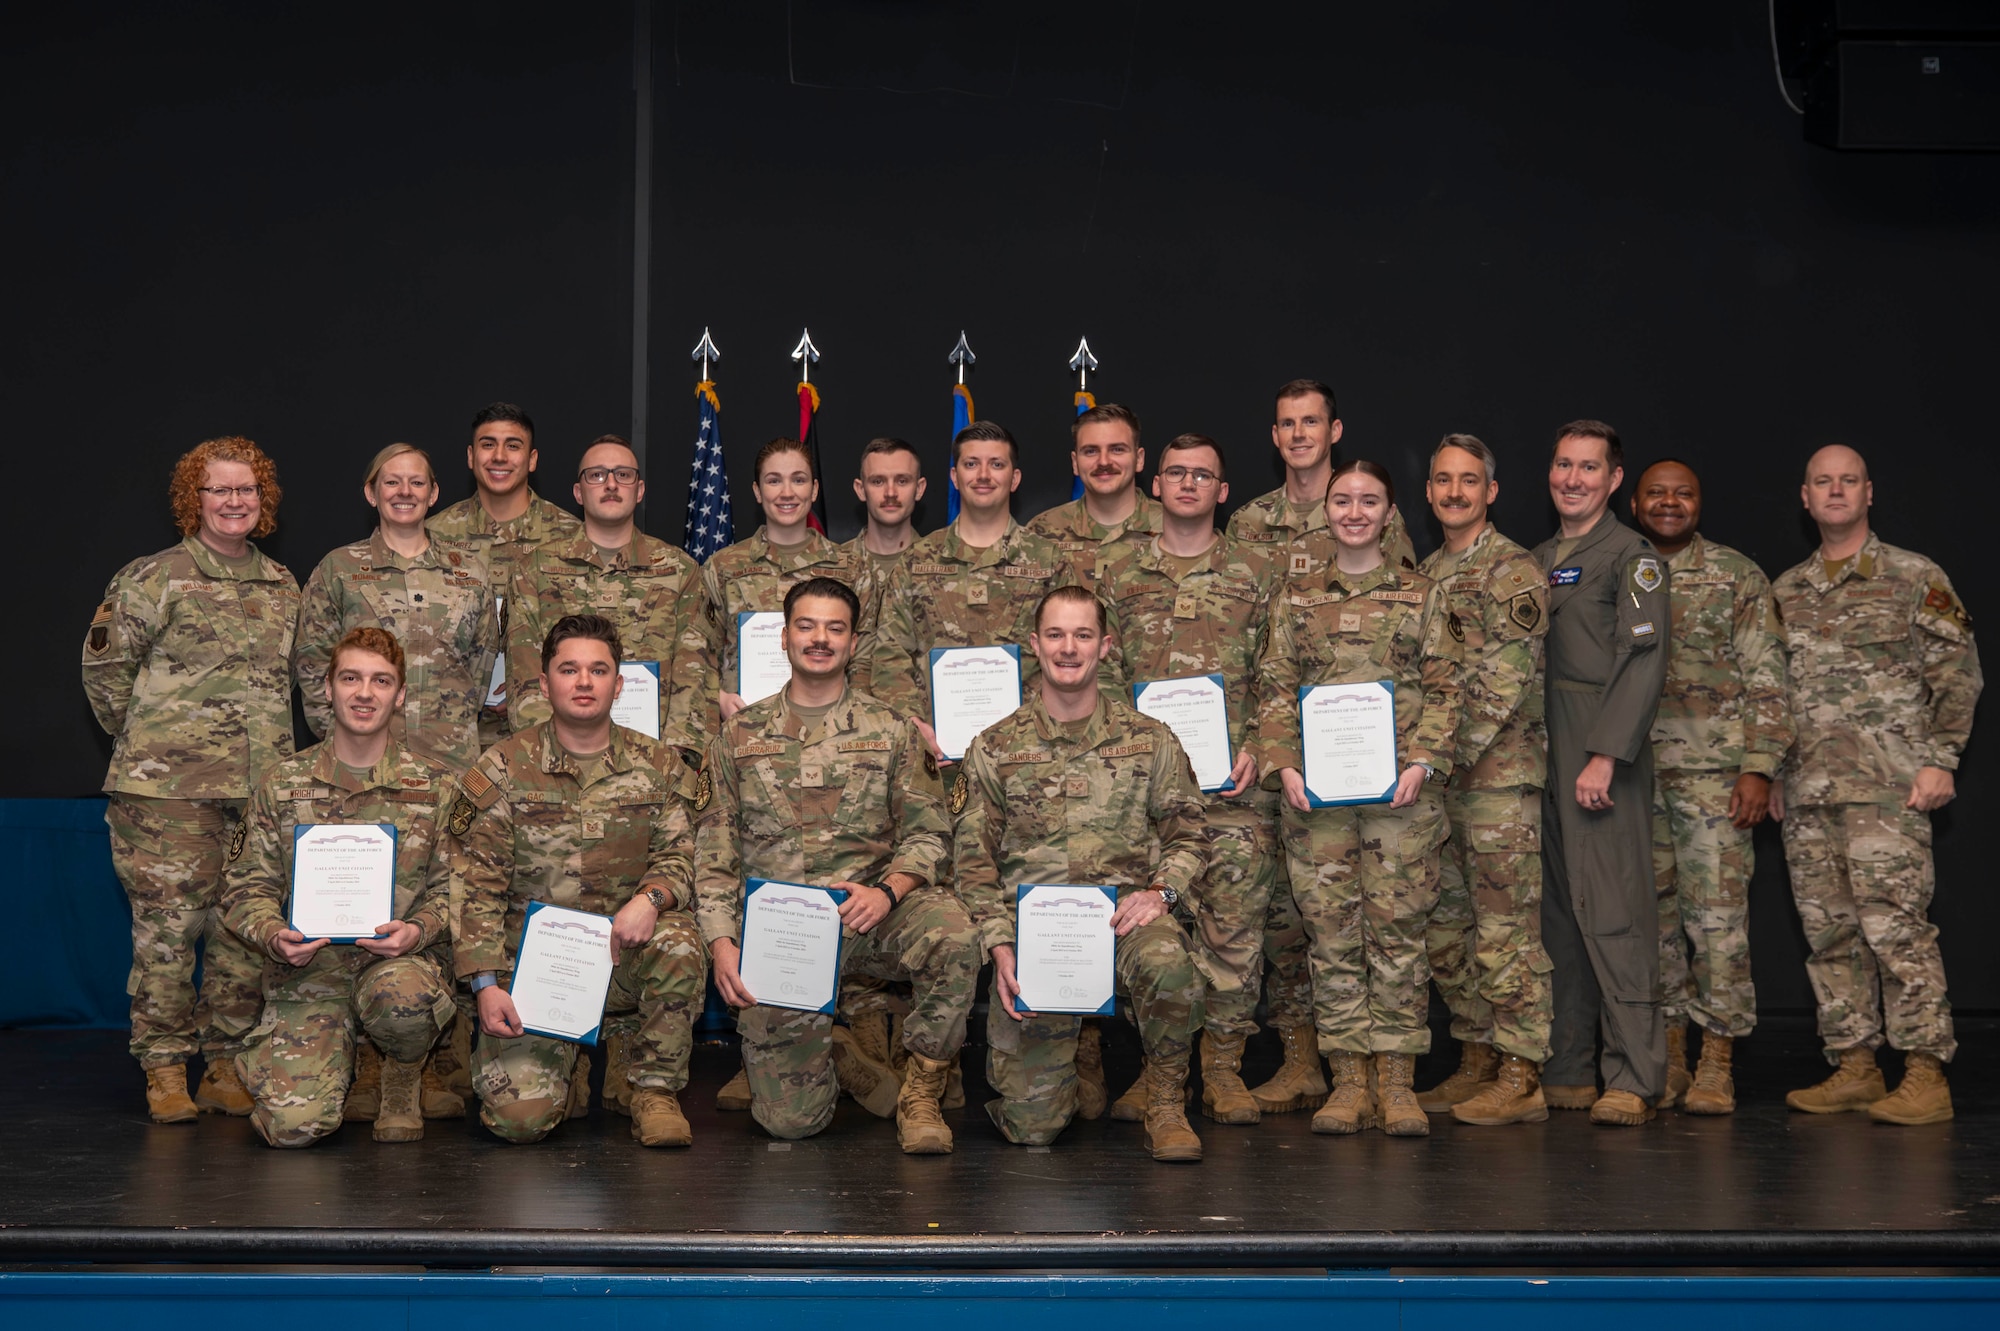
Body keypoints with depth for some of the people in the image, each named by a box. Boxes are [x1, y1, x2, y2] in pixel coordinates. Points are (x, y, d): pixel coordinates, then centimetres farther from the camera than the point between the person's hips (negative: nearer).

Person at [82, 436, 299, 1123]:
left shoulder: (283, 586, 14)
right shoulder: (153, 578, -1)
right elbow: (104, 665, 2)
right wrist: (145, 742, 5)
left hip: (261, 784, 5)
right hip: (168, 788, -4)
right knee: (168, 923, -3)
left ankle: (227, 1067, 15)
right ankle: (165, 1071, 7)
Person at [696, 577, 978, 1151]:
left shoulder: (890, 732, 10)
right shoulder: (741, 735, 11)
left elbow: (928, 832, 6)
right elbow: (714, 850, 9)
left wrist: (888, 890, -15)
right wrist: (722, 942, -4)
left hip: (869, 909, 0)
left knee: (951, 934, -35)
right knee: (790, 1118, -10)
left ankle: (920, 1095, -15)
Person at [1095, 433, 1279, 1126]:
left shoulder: (1255, 572, 10)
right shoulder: (1116, 568, 11)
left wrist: (1257, 748, -3)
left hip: (1233, 780, 0)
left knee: (1235, 919, -1)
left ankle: (1223, 1064, 8)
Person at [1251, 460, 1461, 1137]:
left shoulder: (1422, 594, 8)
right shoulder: (1297, 599, 12)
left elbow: (1443, 691, 4)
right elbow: (1274, 690, 8)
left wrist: (1423, 762, -9)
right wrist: (1282, 764, -5)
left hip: (1401, 788, -1)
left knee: (1398, 928, -2)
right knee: (1332, 931, 2)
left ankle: (1398, 1082, 6)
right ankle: (1348, 1082, 8)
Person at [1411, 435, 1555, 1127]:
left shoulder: (1513, 572, -8)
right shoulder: (1423, 573, 17)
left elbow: (1505, 683, -15)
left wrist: (1455, 754, -16)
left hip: (1499, 772, -8)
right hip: (1437, 776, 8)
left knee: (1505, 927, -6)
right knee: (1443, 926, 11)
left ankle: (1520, 1079, -2)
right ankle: (1475, 1063, 21)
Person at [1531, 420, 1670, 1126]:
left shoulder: (1630, 555, -4)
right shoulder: (1539, 559, 19)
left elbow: (1643, 663, -13)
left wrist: (1605, 756, -19)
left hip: (1604, 757, -7)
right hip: (1543, 756, 7)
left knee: (1613, 911, -9)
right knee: (1557, 913, 8)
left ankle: (1634, 1078, -6)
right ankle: (1565, 1071, 14)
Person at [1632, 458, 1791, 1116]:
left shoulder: (1738, 576, 4)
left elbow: (1765, 681, -1)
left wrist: (1758, 766, -9)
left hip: (1712, 771, -3)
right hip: (1631, 774, 3)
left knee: (1718, 915, -5)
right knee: (1651, 914, 6)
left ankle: (1717, 1064, 1)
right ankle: (1668, 1059, 13)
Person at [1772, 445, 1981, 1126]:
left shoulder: (1916, 578, 2)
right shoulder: (1785, 591, 16)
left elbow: (1958, 674, -1)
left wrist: (1939, 760, -10)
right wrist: (1773, 775, 15)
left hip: (1887, 787, -5)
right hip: (1808, 790, 6)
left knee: (1894, 924, -11)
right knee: (1829, 931, 7)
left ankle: (1926, 1075, -6)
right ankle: (1854, 1066, 14)